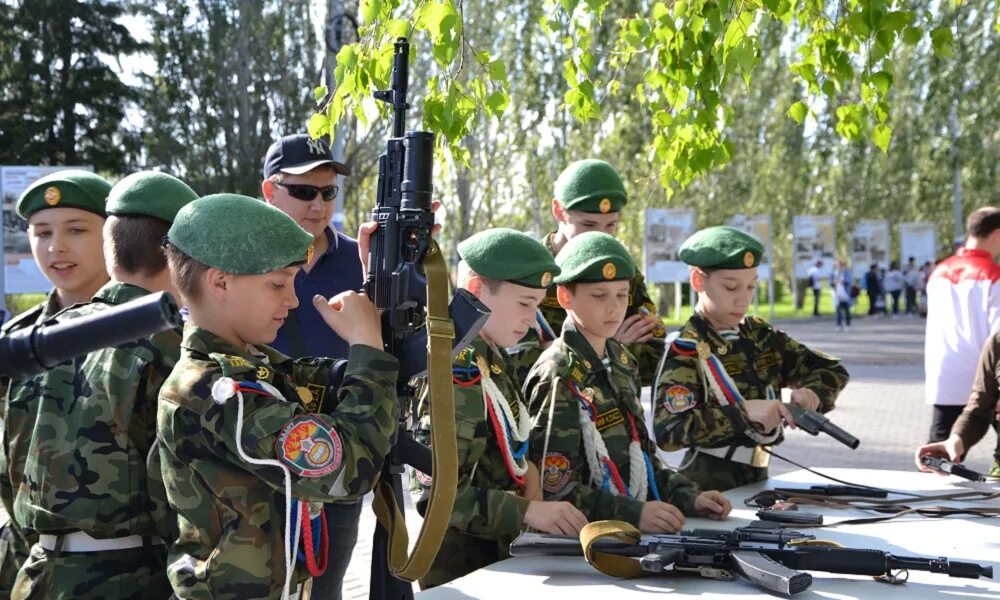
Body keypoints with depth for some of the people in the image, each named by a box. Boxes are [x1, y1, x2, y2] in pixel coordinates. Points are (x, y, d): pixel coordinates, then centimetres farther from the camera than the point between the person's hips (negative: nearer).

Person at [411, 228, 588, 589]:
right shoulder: (455, 374, -20)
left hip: (499, 556, 9)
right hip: (461, 566, -9)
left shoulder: (494, 362, 8)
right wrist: (527, 512, -29)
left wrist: (526, 469, -2)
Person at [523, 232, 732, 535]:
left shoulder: (622, 362, 13)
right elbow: (554, 487, -16)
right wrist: (633, 513, -24)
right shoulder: (558, 376, -10)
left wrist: (687, 497, 5)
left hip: (633, 531, 7)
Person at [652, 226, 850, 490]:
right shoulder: (685, 350, -10)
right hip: (709, 484, -5)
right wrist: (743, 411, -27)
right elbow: (668, 430, -23)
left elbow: (833, 370, 13)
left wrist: (812, 394, -8)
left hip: (757, 477, 5)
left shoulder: (760, 335, 8)